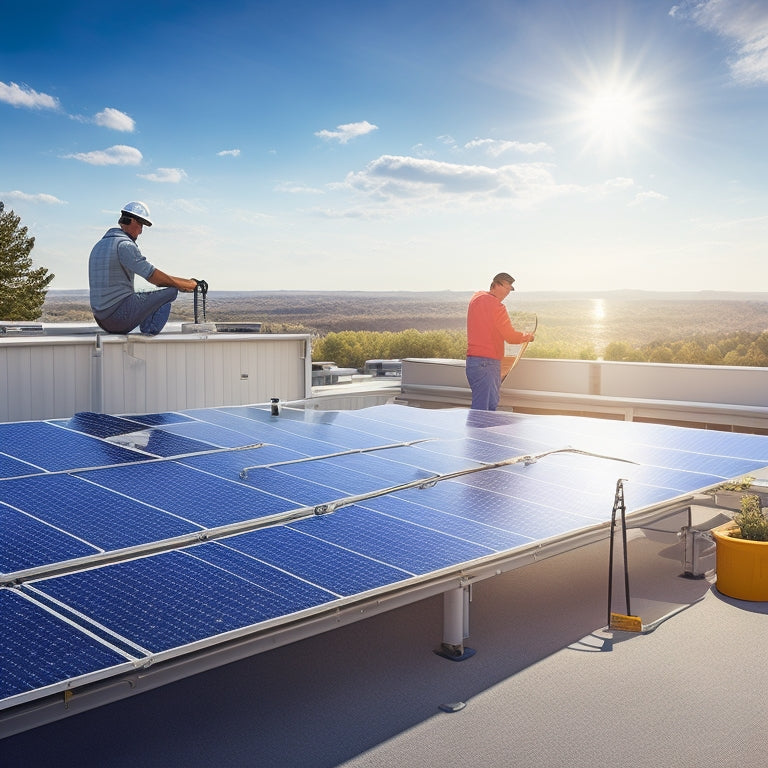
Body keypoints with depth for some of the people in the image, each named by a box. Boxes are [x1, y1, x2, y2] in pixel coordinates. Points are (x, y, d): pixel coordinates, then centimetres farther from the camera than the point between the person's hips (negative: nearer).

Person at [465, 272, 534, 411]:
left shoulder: (477, 297, 13)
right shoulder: (496, 306, -13)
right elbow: (511, 337, -10)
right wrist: (527, 337, 10)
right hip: (486, 363, -10)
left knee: (492, 405, 15)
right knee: (480, 410, -10)